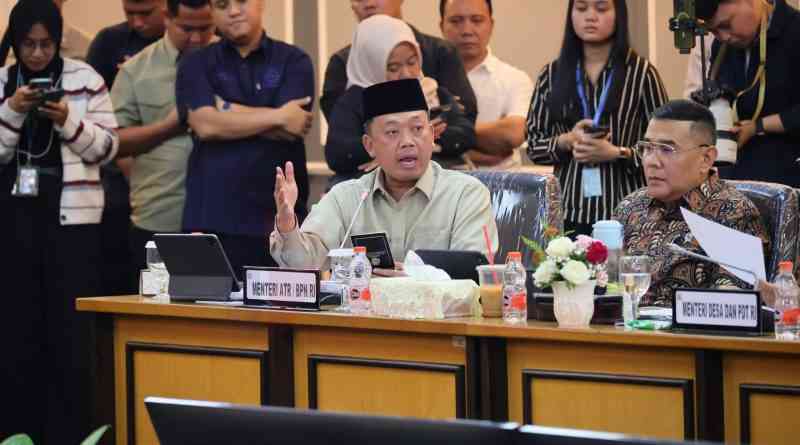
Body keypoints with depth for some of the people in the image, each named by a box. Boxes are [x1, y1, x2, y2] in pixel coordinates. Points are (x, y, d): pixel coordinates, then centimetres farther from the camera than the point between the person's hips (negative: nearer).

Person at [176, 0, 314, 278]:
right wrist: (278, 117, -8)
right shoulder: (196, 65, 10)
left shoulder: (293, 61, 8)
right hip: (214, 218, 0)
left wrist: (225, 111, -3)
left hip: (281, 218, 0)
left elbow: (289, 130, -6)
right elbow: (205, 125, -7)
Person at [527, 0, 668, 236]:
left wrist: (617, 153, -14)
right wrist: (566, 142, -9)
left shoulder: (641, 73, 1)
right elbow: (533, 145, 10)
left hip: (627, 211, -2)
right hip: (568, 212, 2)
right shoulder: (552, 74, 8)